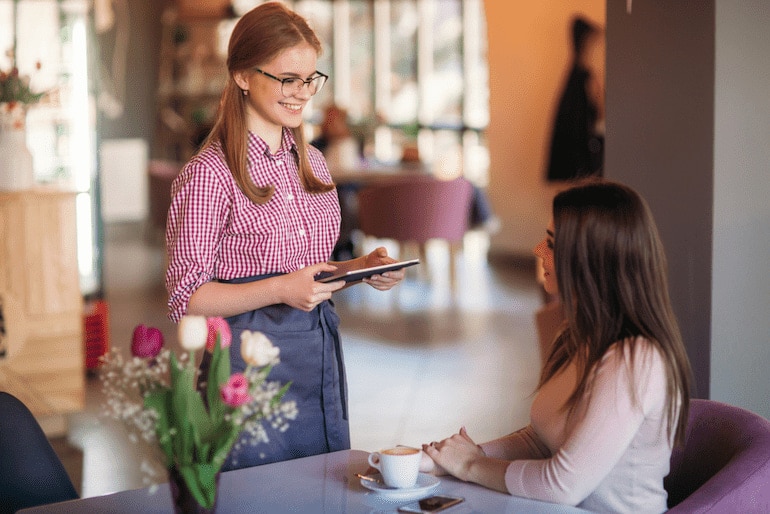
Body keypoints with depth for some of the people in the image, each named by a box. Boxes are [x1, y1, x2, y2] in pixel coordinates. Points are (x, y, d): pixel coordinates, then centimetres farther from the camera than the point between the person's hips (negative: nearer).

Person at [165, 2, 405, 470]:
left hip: (321, 357, 7)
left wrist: (361, 269, -1)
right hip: (248, 358, -7)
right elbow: (186, 300, -13)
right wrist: (280, 290, -25)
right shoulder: (209, 173, -13)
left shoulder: (313, 163, 10)